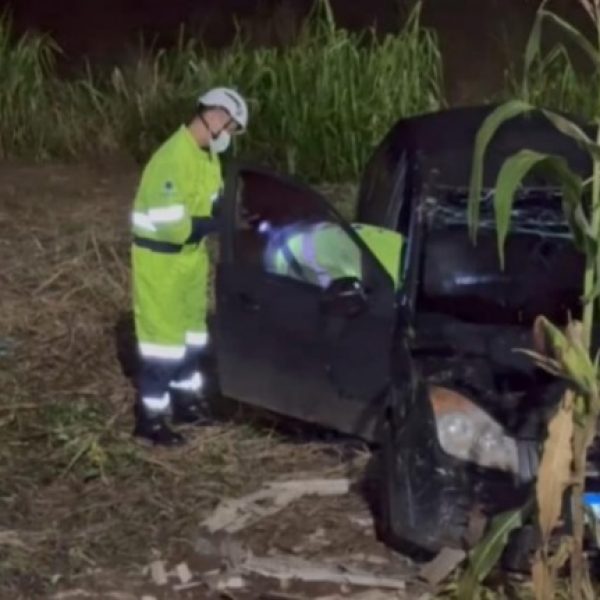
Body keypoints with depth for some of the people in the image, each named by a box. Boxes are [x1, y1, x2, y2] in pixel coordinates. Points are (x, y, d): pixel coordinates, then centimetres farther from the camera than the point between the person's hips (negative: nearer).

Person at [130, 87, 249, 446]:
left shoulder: (207, 155, 5)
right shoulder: (174, 158, -27)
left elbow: (211, 205, 10)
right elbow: (171, 224, -31)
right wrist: (219, 223, -22)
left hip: (191, 255, 9)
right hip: (161, 259, -9)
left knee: (192, 330, 19)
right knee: (164, 335, -4)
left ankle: (186, 399, 34)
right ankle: (151, 418, 5)